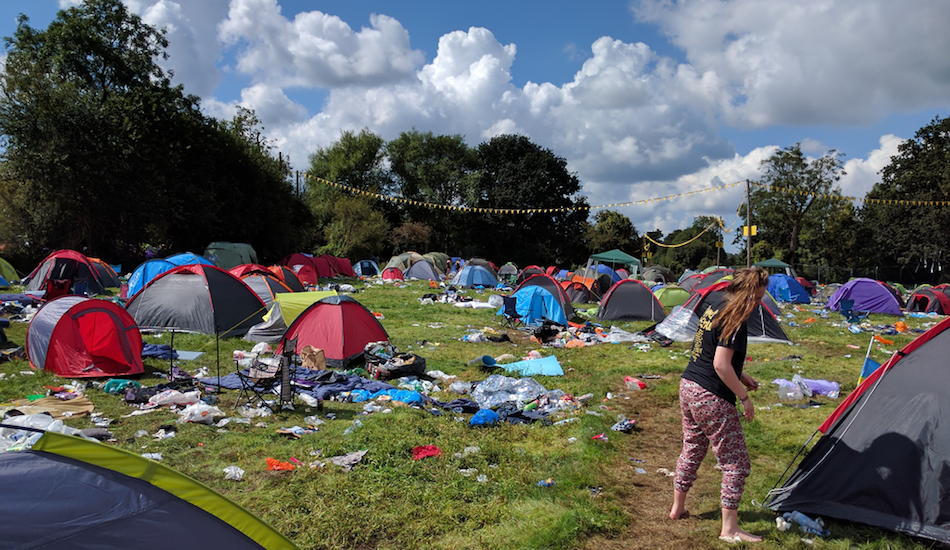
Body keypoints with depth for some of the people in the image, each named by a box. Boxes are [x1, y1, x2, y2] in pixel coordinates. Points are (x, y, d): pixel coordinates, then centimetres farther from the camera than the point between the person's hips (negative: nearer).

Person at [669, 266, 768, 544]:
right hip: (712, 399, -10)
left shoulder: (712, 311, 11)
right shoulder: (735, 322, -17)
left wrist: (741, 377, 18)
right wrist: (744, 396, -13)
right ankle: (730, 529, 9)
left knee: (691, 450, 23)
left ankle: (677, 507, 36)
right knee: (736, 462, 2)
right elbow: (721, 365, -22)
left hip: (687, 387, 10)